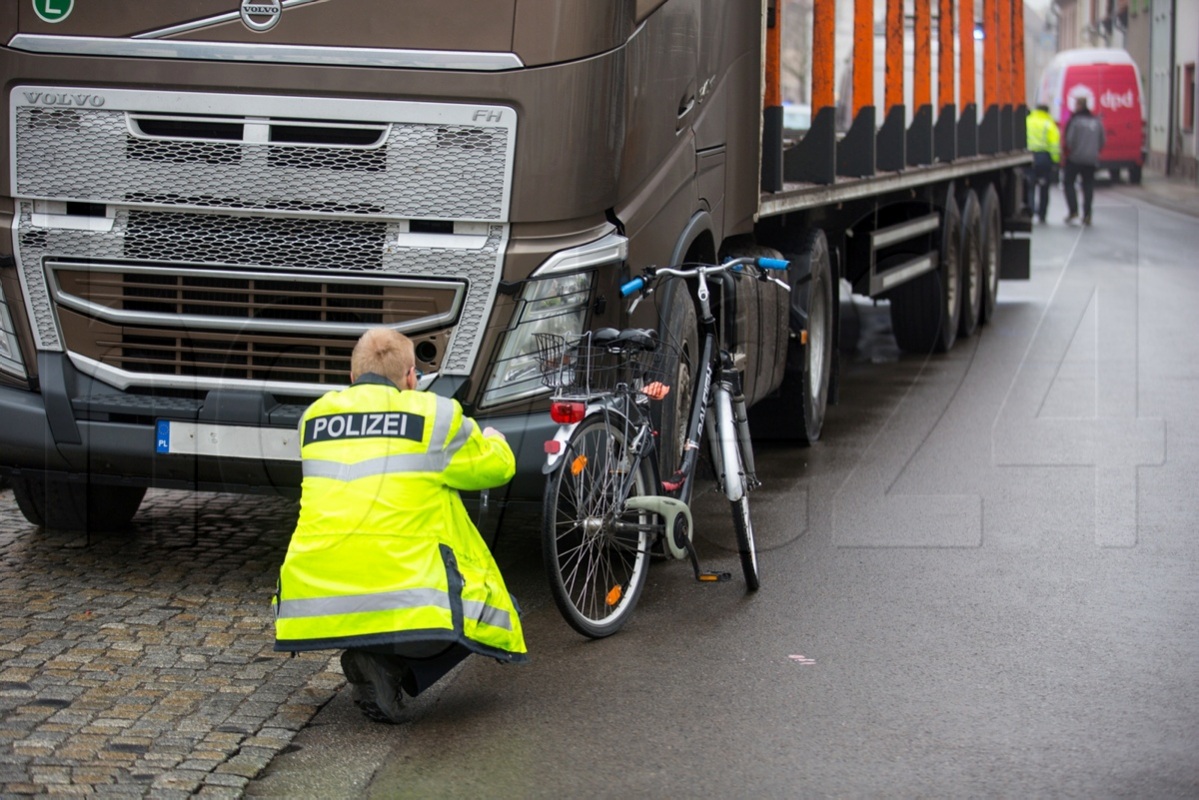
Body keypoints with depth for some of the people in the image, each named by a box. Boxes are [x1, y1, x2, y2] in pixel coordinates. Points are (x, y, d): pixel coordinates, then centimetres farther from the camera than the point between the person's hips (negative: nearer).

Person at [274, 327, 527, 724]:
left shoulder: (314, 415, 16)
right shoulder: (435, 414, 3)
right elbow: (498, 466, 17)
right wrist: (492, 441, 42)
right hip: (403, 600, -6)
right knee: (492, 611, 17)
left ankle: (365, 652, 10)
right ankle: (391, 664, -4)